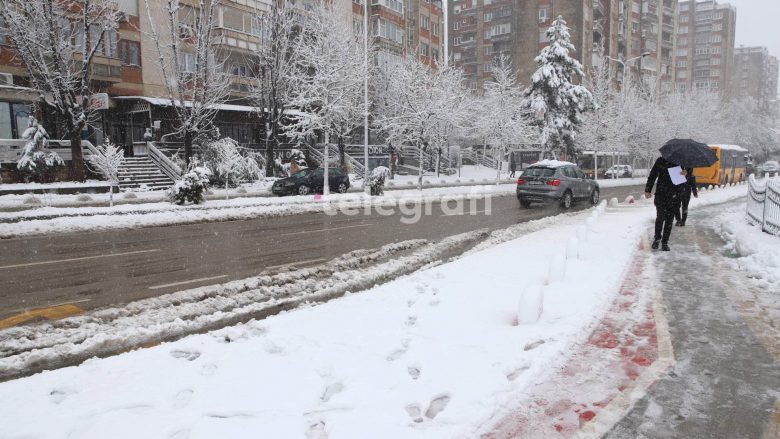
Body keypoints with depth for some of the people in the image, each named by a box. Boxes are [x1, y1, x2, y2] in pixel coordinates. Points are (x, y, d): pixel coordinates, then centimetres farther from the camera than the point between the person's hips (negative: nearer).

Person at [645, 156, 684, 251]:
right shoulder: (660, 161, 4)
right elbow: (652, 175, 6)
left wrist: (685, 173, -12)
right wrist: (648, 190, 0)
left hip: (673, 196, 2)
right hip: (661, 194, -1)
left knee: (669, 219, 3)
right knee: (660, 216, -11)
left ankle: (665, 242, 11)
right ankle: (657, 238, 9)